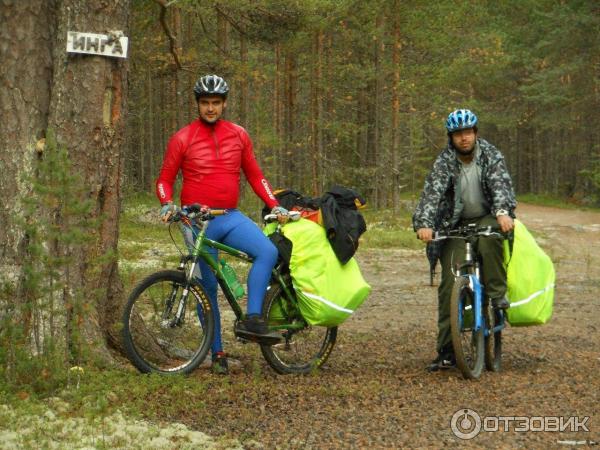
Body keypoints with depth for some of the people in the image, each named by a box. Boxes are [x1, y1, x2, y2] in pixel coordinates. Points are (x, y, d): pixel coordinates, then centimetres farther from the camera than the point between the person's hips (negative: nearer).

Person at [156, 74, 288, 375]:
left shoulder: (238, 135, 8)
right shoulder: (182, 139, -2)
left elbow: (254, 175, 14)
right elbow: (165, 179, 2)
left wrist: (274, 205, 4)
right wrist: (166, 204, -17)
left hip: (230, 217, 3)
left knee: (268, 251, -24)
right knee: (208, 286, 2)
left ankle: (251, 319, -21)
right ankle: (217, 353, 11)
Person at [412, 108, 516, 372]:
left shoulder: (490, 155, -8)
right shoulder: (444, 162, -8)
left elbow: (501, 183, -23)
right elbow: (432, 193, -22)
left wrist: (503, 212, -43)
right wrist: (423, 224, -39)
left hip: (486, 218, 0)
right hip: (456, 225, 1)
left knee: (488, 236, -38)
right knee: (449, 285, -9)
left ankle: (497, 293, -20)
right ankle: (446, 352, -6)